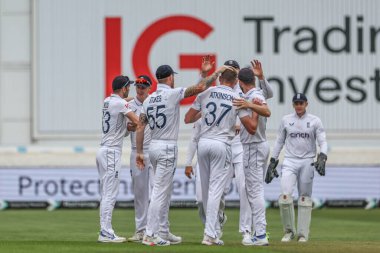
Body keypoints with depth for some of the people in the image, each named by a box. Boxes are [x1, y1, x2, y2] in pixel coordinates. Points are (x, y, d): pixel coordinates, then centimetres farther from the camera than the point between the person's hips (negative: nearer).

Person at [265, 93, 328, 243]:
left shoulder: (315, 121, 3)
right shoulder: (286, 120, 9)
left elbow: (322, 142, -2)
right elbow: (279, 142, 14)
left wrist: (322, 158, -20)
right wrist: (272, 162, 8)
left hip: (307, 162, -1)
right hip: (290, 161, 1)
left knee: (305, 197, 0)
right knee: (285, 195, -14)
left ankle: (303, 233, 7)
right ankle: (289, 231, 0)